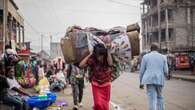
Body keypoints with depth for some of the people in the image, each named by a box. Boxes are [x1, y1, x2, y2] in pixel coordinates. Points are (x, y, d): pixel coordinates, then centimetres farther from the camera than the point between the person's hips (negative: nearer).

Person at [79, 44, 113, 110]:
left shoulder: (107, 59, -16)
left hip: (106, 85, 1)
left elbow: (110, 64, -38)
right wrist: (90, 54, -22)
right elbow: (81, 65, -24)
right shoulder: (93, 60, -16)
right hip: (96, 85, -1)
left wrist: (107, 51, -31)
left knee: (105, 104, 14)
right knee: (98, 104, -10)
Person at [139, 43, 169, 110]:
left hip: (149, 80, -2)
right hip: (159, 80, 2)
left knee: (152, 99, -3)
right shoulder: (163, 57, 6)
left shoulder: (145, 57, 3)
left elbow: (142, 71, 2)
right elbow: (165, 71, 3)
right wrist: (165, 76, 27)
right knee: (159, 96, 23)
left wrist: (141, 82, 9)